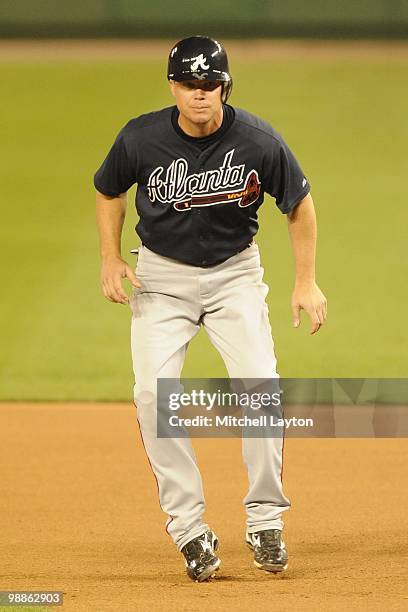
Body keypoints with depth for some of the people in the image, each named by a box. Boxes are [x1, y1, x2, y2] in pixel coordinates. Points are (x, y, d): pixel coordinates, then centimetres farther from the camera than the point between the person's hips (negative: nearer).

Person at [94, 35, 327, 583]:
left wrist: (306, 282, -5)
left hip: (234, 274, -1)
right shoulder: (141, 139, -16)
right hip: (161, 275, 1)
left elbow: (299, 204, -2)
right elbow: (109, 193, 5)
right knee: (153, 392, -16)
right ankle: (187, 525, -6)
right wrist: (110, 260, -7)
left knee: (261, 384, -18)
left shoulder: (260, 143, -18)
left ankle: (265, 519, -4)